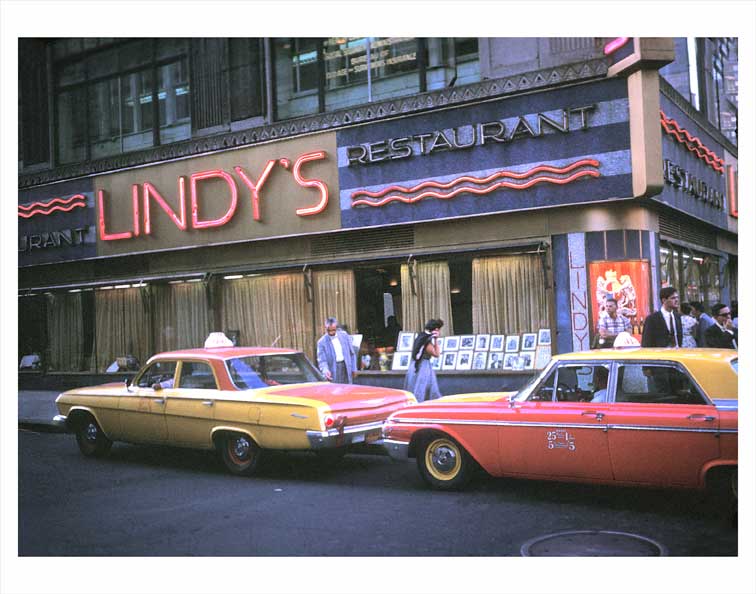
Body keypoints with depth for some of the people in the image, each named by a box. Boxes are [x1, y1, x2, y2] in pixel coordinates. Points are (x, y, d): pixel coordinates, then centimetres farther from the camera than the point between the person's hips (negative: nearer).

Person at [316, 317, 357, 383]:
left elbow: (351, 353, 10)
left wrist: (353, 368, 7)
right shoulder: (322, 342, -6)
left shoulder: (344, 335, 4)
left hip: (346, 368, 3)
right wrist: (325, 370, -30)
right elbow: (322, 360, -10)